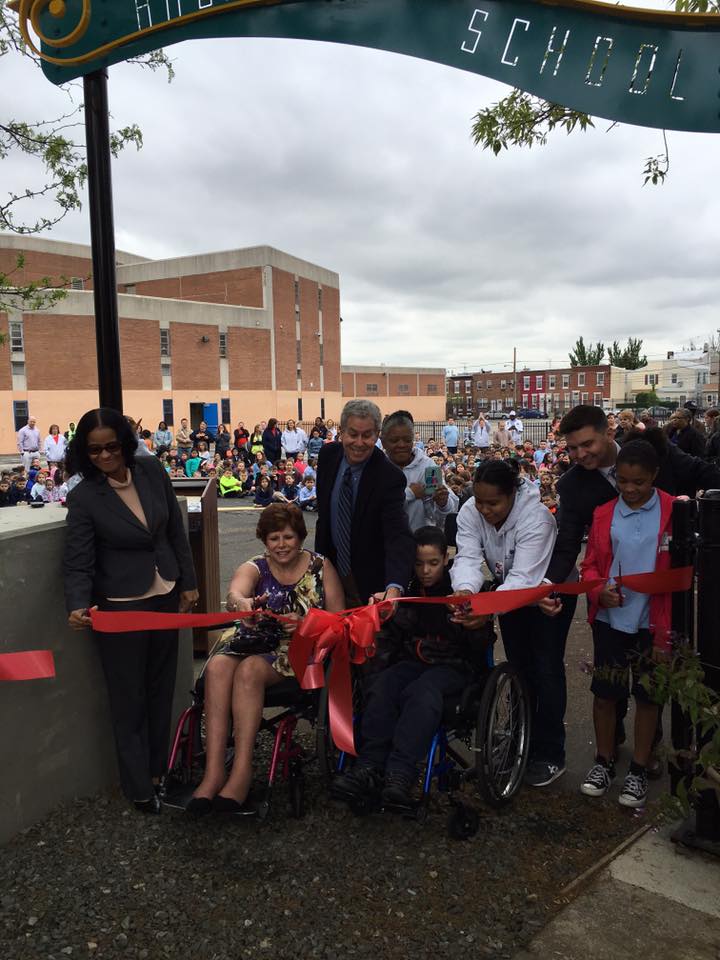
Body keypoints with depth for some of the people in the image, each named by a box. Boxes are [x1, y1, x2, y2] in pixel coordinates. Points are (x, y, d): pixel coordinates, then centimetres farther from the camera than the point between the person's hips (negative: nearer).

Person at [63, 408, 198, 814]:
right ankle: (140, 789, 25)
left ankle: (158, 769, 35)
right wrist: (79, 606, -29)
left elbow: (176, 529, 5)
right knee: (130, 699, 8)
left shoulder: (152, 470, -3)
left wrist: (188, 582, 7)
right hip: (122, 607, -4)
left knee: (162, 689, 16)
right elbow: (79, 563, -12)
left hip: (166, 597, 4)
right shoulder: (84, 497, -12)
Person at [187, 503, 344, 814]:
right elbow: (234, 595, -17)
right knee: (217, 666, -30)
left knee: (249, 669, -33)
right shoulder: (254, 568, 7)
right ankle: (214, 771, -33)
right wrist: (242, 604, -42)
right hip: (254, 642, 3)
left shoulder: (321, 567, 6)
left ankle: (241, 771, -31)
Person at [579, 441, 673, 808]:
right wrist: (599, 590, -15)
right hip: (610, 620, 2)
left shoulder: (674, 512, -6)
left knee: (647, 696, 10)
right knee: (604, 693, 10)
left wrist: (667, 631, -8)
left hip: (652, 623, -2)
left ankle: (638, 770, 28)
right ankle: (604, 762, 30)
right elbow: (591, 565, 7)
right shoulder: (604, 515, 1)